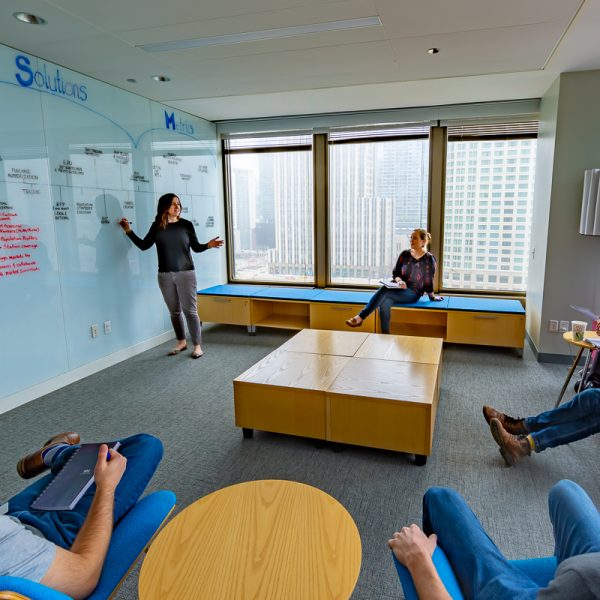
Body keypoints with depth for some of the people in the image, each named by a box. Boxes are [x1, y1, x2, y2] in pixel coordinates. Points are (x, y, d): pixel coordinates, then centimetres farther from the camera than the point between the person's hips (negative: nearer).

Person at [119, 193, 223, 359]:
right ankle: (181, 342, 26)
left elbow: (195, 247, 5)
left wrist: (208, 245, -13)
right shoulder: (157, 226, 4)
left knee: (190, 310, -3)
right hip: (165, 275, 3)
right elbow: (144, 245, 9)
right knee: (174, 311, 11)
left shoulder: (186, 224, 0)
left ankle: (197, 345, 5)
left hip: (186, 273, -2)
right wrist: (129, 231, 3)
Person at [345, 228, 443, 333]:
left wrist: (432, 297, 10)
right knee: (384, 302, -32)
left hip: (413, 294, -4)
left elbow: (428, 281, 4)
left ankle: (360, 318, -32)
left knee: (384, 290, -31)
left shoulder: (429, 259, -5)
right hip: (400, 289, 4)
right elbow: (395, 273, 11)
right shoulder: (404, 254, 7)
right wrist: (399, 281, -9)